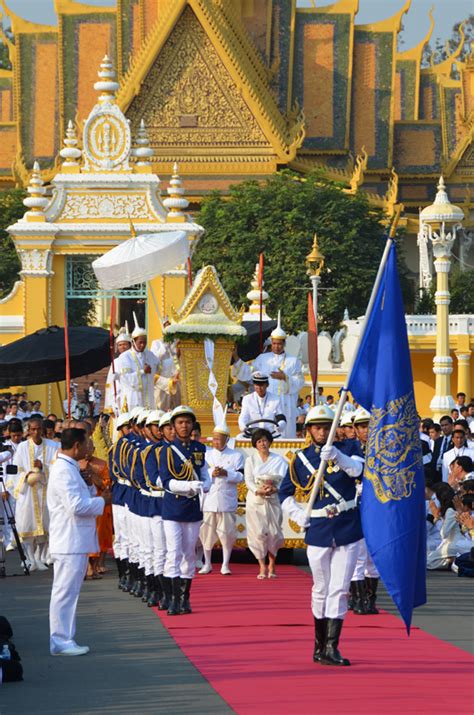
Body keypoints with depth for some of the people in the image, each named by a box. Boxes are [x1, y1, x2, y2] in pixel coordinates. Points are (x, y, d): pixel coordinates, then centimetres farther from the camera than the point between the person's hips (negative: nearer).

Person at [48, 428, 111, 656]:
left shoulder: (69, 468, 16)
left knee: (68, 592, 13)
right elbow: (76, 506, -23)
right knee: (65, 592, -6)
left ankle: (63, 640, 17)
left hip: (76, 542, 11)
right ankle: (61, 642, -4)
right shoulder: (64, 471, -17)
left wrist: (92, 488, 8)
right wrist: (103, 501, -11)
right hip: (70, 542, -11)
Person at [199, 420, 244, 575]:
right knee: (207, 532, 3)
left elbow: (241, 476, -2)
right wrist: (211, 473, -13)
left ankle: (225, 565, 7)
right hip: (209, 500, 2)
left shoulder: (236, 455, 5)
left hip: (227, 501, -1)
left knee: (227, 533, -2)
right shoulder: (206, 454, 10)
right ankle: (207, 564, 15)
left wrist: (225, 473, -16)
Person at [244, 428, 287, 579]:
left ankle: (271, 565, 13)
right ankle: (262, 567, -1)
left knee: (273, 533, -4)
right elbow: (249, 481, -1)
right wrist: (259, 490, -19)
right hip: (255, 500, 0)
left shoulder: (279, 460, 6)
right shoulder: (250, 460, 7)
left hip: (273, 500, 0)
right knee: (258, 533, -8)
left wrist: (274, 488, -19)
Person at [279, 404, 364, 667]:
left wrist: (336, 456, -39)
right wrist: (300, 516, -1)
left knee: (339, 589, -6)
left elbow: (359, 469, -21)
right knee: (321, 590, 9)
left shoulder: (345, 451, 1)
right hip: (318, 531, 1)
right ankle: (320, 644, 21)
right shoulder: (300, 459, 4)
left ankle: (331, 648, -9)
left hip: (347, 529, -1)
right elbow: (286, 494, 14)